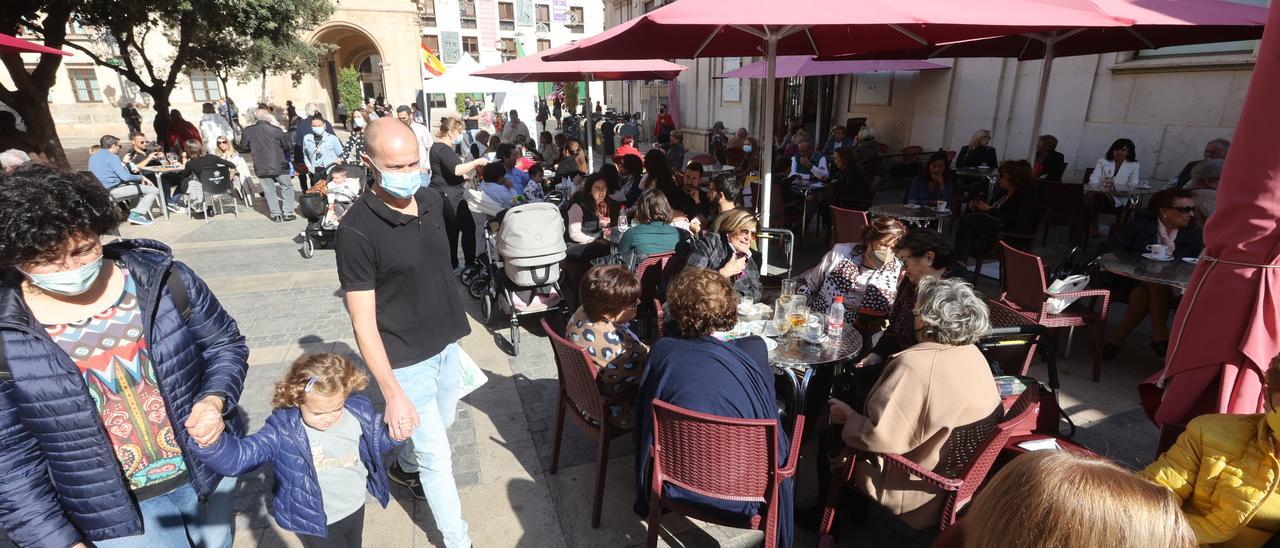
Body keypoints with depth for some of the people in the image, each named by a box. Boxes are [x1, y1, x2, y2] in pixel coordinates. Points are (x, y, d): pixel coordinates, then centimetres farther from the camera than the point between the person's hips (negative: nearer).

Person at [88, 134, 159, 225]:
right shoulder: (112, 156, -12)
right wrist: (141, 178, -4)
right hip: (113, 191, -10)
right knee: (154, 190, -9)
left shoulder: (93, 157, 16)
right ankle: (136, 214, -16)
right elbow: (125, 177, -20)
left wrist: (123, 163, 29)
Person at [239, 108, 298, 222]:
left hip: (261, 167, 2)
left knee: (269, 191, 10)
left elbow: (243, 148, 7)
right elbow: (287, 146, -1)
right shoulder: (276, 130, -9)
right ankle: (288, 212, 7)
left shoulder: (248, 131, -2)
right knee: (287, 187, 12)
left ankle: (276, 214, 8)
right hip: (279, 165, -2)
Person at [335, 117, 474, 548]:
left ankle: (404, 466, 58)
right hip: (406, 359, -6)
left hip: (447, 342, 7)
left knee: (444, 421, 27)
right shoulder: (357, 230, -22)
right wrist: (392, 393, -21)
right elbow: (363, 321, -20)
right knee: (438, 456, 5)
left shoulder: (432, 201, -3)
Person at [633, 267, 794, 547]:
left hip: (676, 483, 2)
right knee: (783, 437, 28)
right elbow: (767, 413, -4)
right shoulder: (754, 350, -22)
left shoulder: (661, 351, -18)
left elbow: (645, 415, -1)